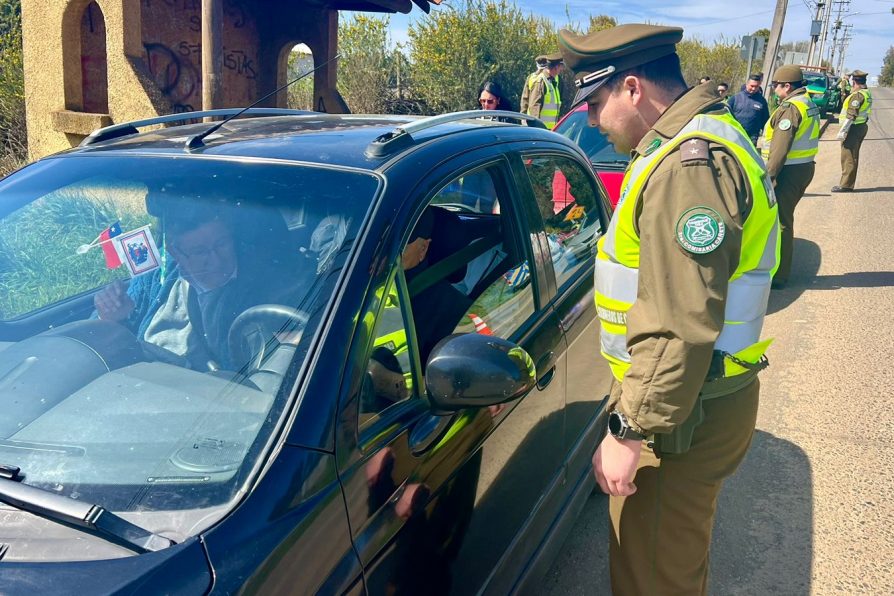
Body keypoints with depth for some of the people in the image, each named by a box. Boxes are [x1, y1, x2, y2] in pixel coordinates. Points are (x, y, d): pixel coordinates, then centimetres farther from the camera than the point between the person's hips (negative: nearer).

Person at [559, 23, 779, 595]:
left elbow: (681, 326, -28)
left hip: (684, 414, -10)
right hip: (697, 397, 10)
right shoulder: (696, 144, 13)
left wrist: (630, 431, -23)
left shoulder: (690, 162, -22)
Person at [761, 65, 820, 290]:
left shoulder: (790, 108, -17)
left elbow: (780, 148, -22)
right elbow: (799, 141, 14)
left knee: (778, 222, -4)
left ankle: (776, 275, 1)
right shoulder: (808, 105, 14)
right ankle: (780, 270, 29)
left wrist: (767, 176, -21)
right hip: (804, 168, 10)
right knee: (784, 221, 19)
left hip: (788, 172, -10)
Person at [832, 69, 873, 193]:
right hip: (862, 126, 10)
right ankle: (848, 183, 22)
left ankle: (845, 185, -3)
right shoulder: (867, 93, 11)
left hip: (853, 128, -10)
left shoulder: (857, 95, -18)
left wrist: (842, 131, -22)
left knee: (848, 157, -5)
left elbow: (851, 116, -23)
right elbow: (862, 112, 15)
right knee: (853, 157, 15)